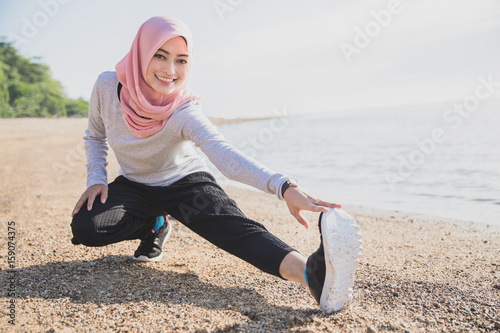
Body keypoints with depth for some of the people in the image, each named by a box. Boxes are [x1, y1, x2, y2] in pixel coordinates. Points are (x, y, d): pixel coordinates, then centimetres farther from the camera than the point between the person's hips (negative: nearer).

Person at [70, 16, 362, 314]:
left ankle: (313, 273, -56)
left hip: (185, 183, -4)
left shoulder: (185, 112, -28)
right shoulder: (107, 87, -17)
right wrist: (96, 179, -12)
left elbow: (224, 153, -46)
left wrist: (284, 186, -62)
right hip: (135, 186, 4)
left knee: (231, 224, -33)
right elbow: (95, 136, 4)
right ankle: (155, 226, 4)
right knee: (85, 227, -24)